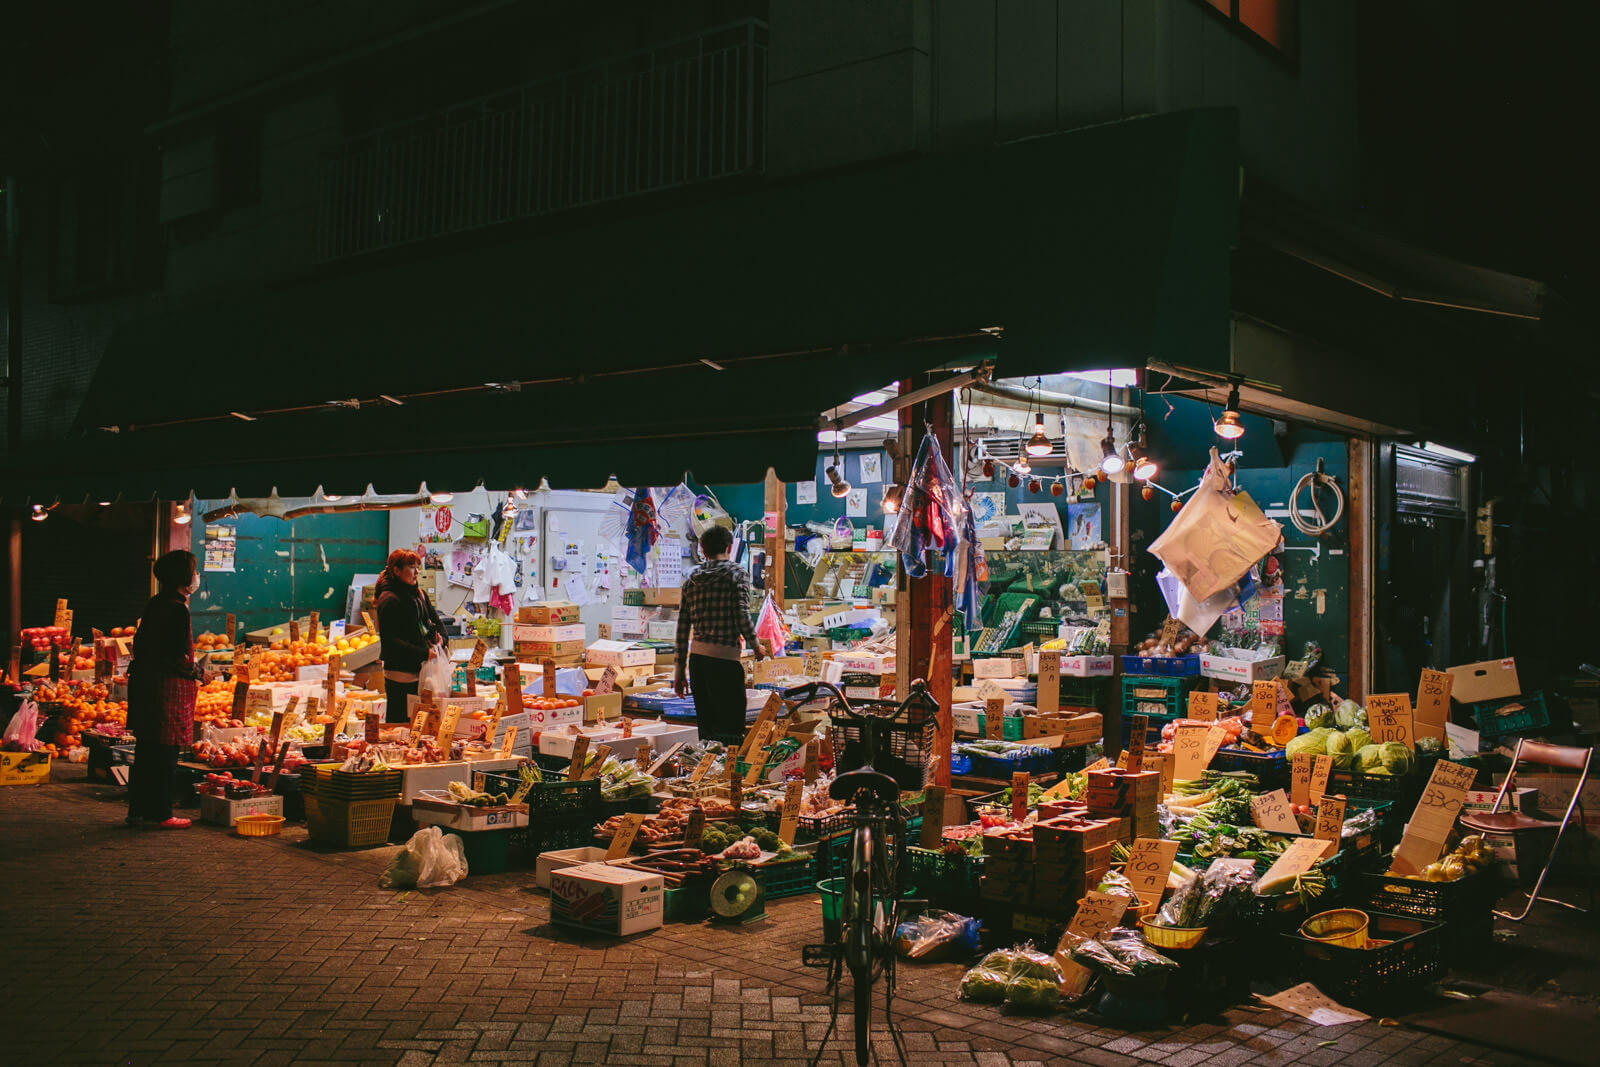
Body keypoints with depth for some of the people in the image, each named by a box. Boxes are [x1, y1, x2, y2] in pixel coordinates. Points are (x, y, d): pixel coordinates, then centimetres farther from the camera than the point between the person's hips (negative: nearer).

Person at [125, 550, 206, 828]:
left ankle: (137, 810, 21)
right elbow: (178, 657, -20)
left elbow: (139, 643, 16)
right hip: (168, 687, -9)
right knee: (165, 753, -1)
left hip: (143, 681, 9)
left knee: (145, 750, 14)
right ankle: (161, 814, 5)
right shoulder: (177, 609, -17)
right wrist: (198, 674, -6)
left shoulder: (155, 603, 11)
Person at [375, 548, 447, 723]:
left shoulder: (419, 594, 14)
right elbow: (390, 641, -17)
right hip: (400, 674, -8)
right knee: (400, 723, -3)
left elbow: (436, 621, 24)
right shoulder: (389, 600, -11)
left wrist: (439, 639, 1)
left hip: (420, 670, 8)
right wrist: (424, 653, -20)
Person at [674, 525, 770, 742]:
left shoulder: (691, 579, 14)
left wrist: (680, 671, 16)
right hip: (724, 658, -6)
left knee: (705, 723, 12)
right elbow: (741, 615, -12)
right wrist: (756, 646, 4)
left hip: (696, 656, 6)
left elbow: (682, 628, 13)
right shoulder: (736, 573, -1)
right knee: (731, 727, -5)